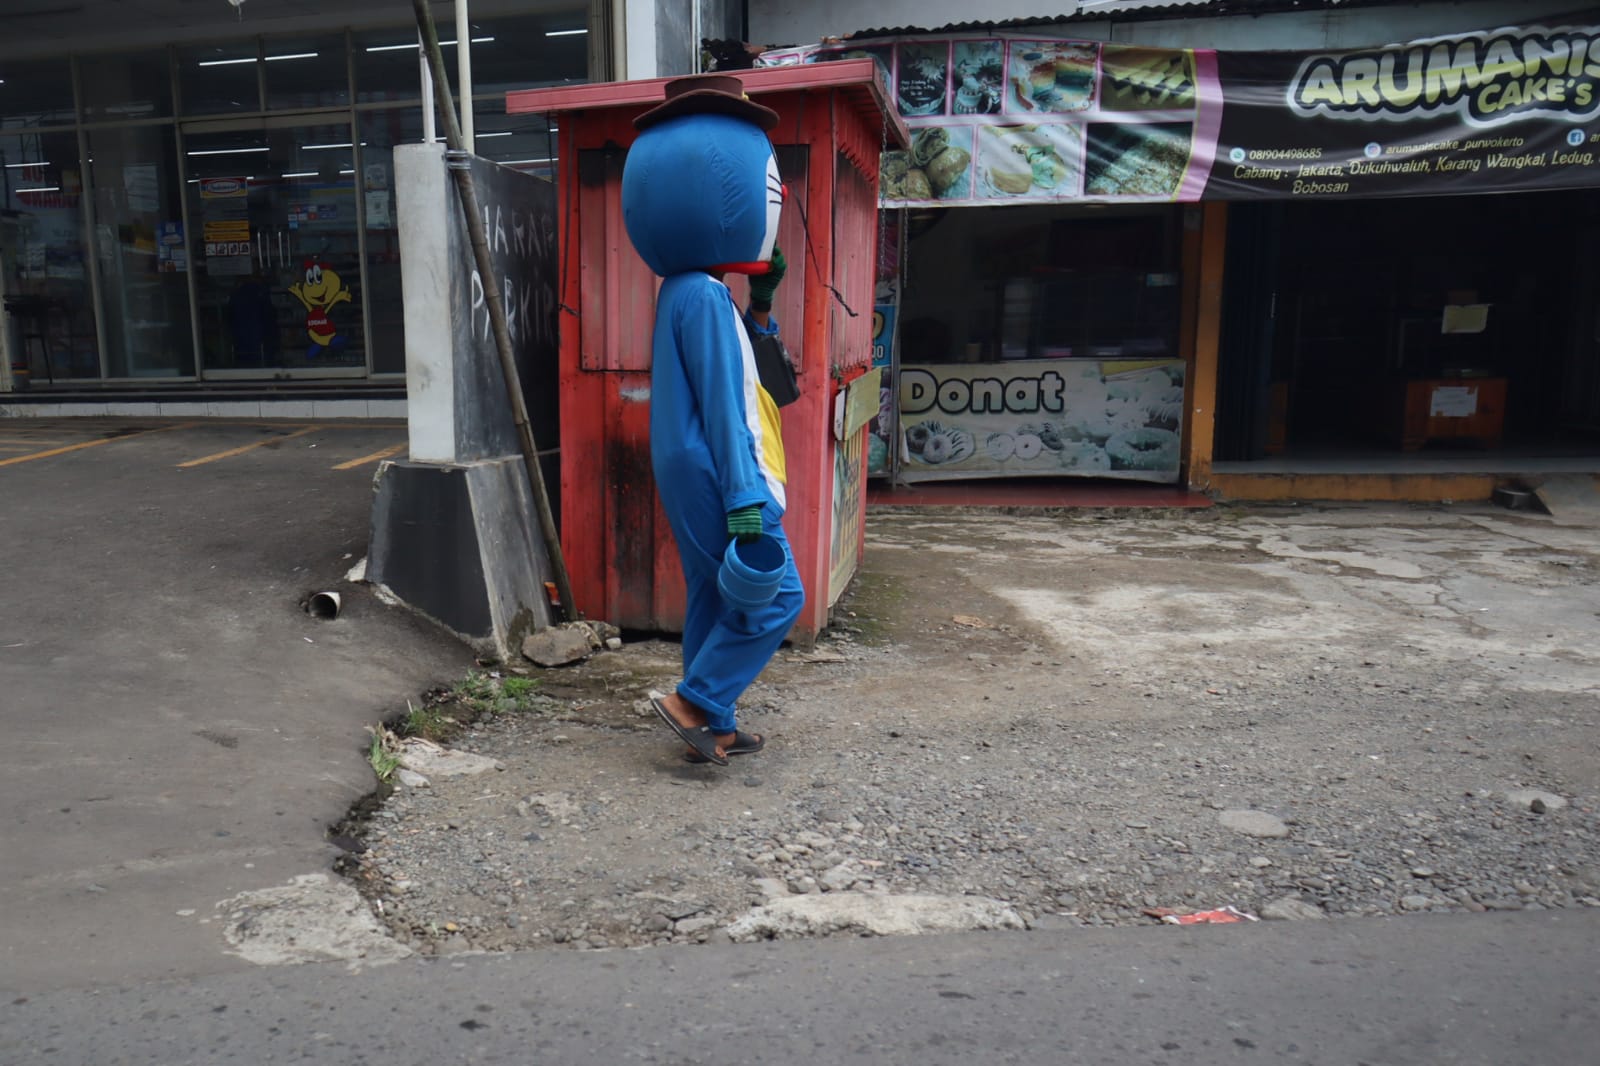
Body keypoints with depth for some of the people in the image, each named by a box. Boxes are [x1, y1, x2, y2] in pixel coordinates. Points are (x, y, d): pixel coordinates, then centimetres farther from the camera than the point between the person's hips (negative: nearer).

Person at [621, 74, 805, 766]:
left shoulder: (685, 291, 13)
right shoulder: (705, 295, -17)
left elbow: (737, 370, 23)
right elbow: (722, 404, -21)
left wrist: (761, 303, 17)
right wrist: (745, 500, -22)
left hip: (690, 477, 10)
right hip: (714, 477, -10)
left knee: (716, 601, 14)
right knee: (775, 597, -4)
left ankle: (712, 726, 23)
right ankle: (695, 702, 2)